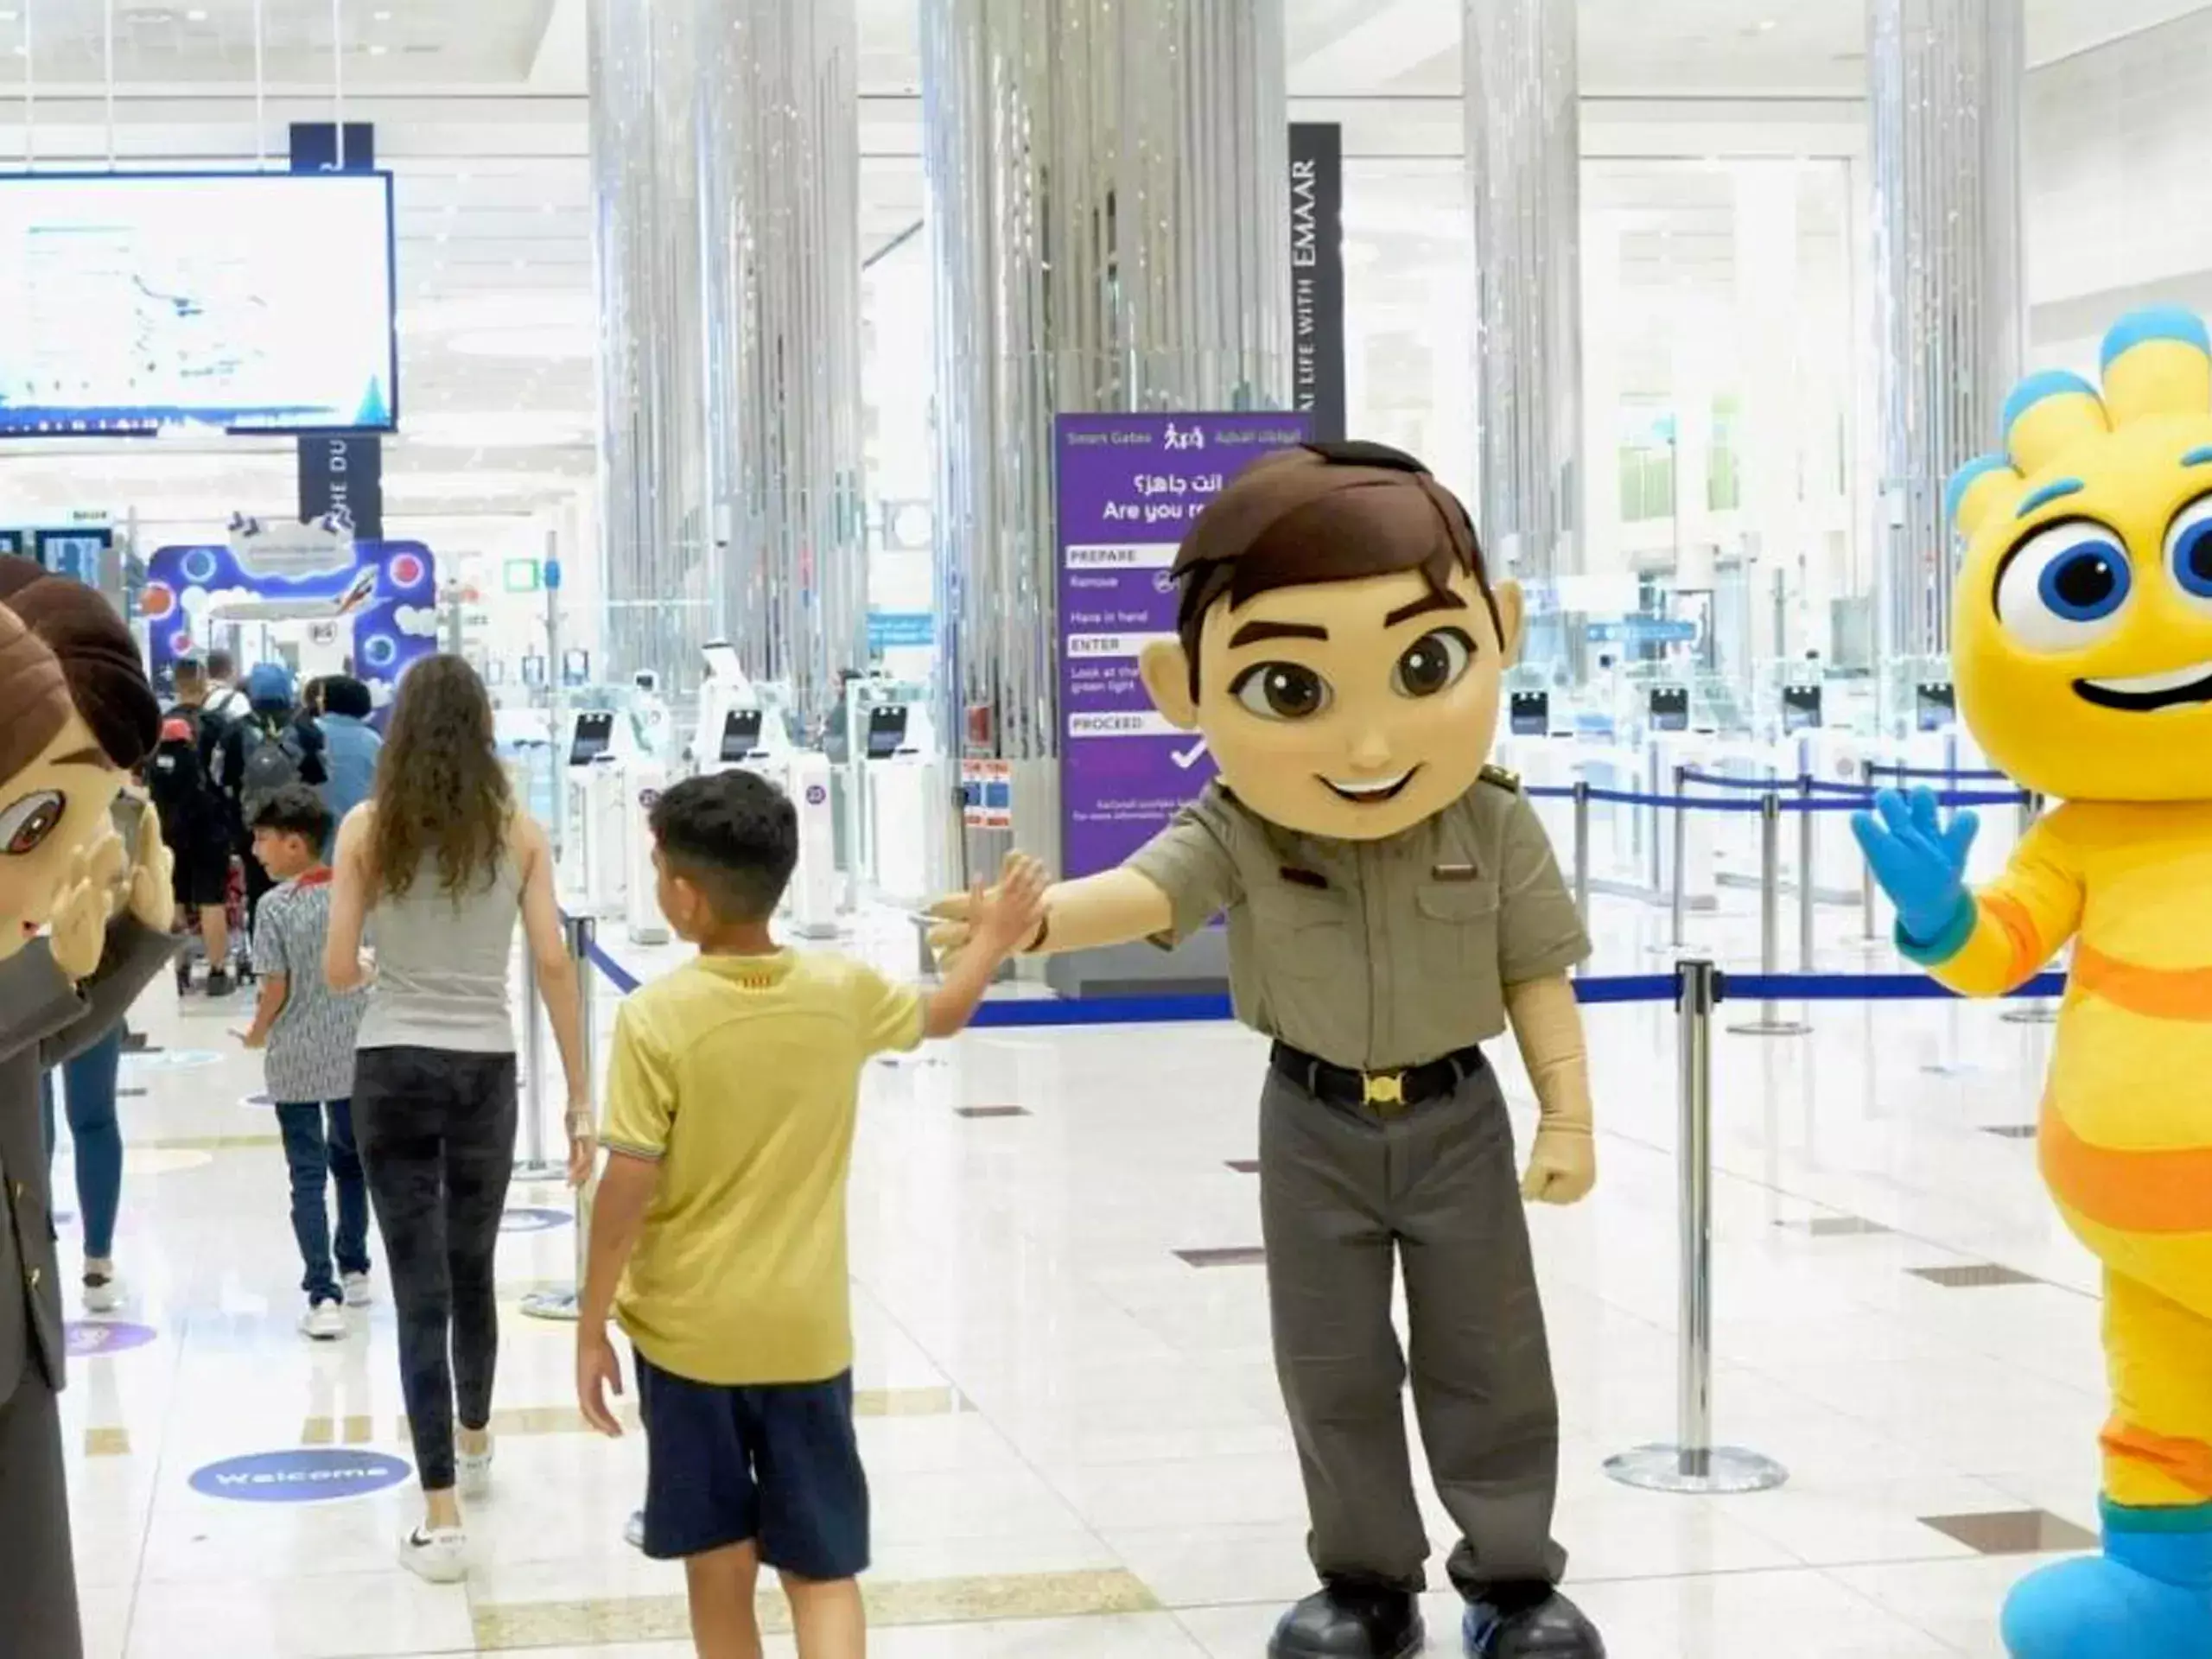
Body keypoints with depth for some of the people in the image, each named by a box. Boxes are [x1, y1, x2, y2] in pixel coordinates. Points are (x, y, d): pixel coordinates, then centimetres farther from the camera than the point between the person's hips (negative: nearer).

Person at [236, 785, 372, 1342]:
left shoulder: (276, 905, -13)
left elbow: (276, 988, -12)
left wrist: (256, 1036, 6)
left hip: (295, 1061, -4)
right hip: (354, 1053, 4)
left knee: (308, 1175, 0)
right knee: (350, 1159, 22)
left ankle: (323, 1294, -6)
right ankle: (354, 1271, 34)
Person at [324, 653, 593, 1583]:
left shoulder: (367, 828, -4)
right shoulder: (518, 831, -2)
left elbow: (336, 971, -4)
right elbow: (553, 963, -5)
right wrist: (581, 1096, 0)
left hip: (391, 1071, -1)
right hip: (485, 1070, 1)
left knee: (420, 1287, 0)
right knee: (470, 1271, 22)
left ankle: (441, 1519, -4)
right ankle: (474, 1445, 44)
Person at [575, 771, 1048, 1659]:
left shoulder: (655, 1019, -15)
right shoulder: (844, 990, -4)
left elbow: (627, 1192, -14)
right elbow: (943, 1015, 17)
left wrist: (590, 1328, -3)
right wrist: (995, 937, 36)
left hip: (689, 1334, -2)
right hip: (804, 1334, 2)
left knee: (720, 1574, 11)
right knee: (823, 1570, 10)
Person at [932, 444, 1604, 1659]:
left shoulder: (1494, 830, -16)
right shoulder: (1236, 835, -19)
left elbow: (1538, 975, -6)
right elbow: (1145, 889, -36)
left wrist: (1568, 1112, -6)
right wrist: (1040, 918, -56)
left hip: (1454, 1118, 0)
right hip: (1314, 1125, 1)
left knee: (1487, 1360, 8)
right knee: (1332, 1366, 10)